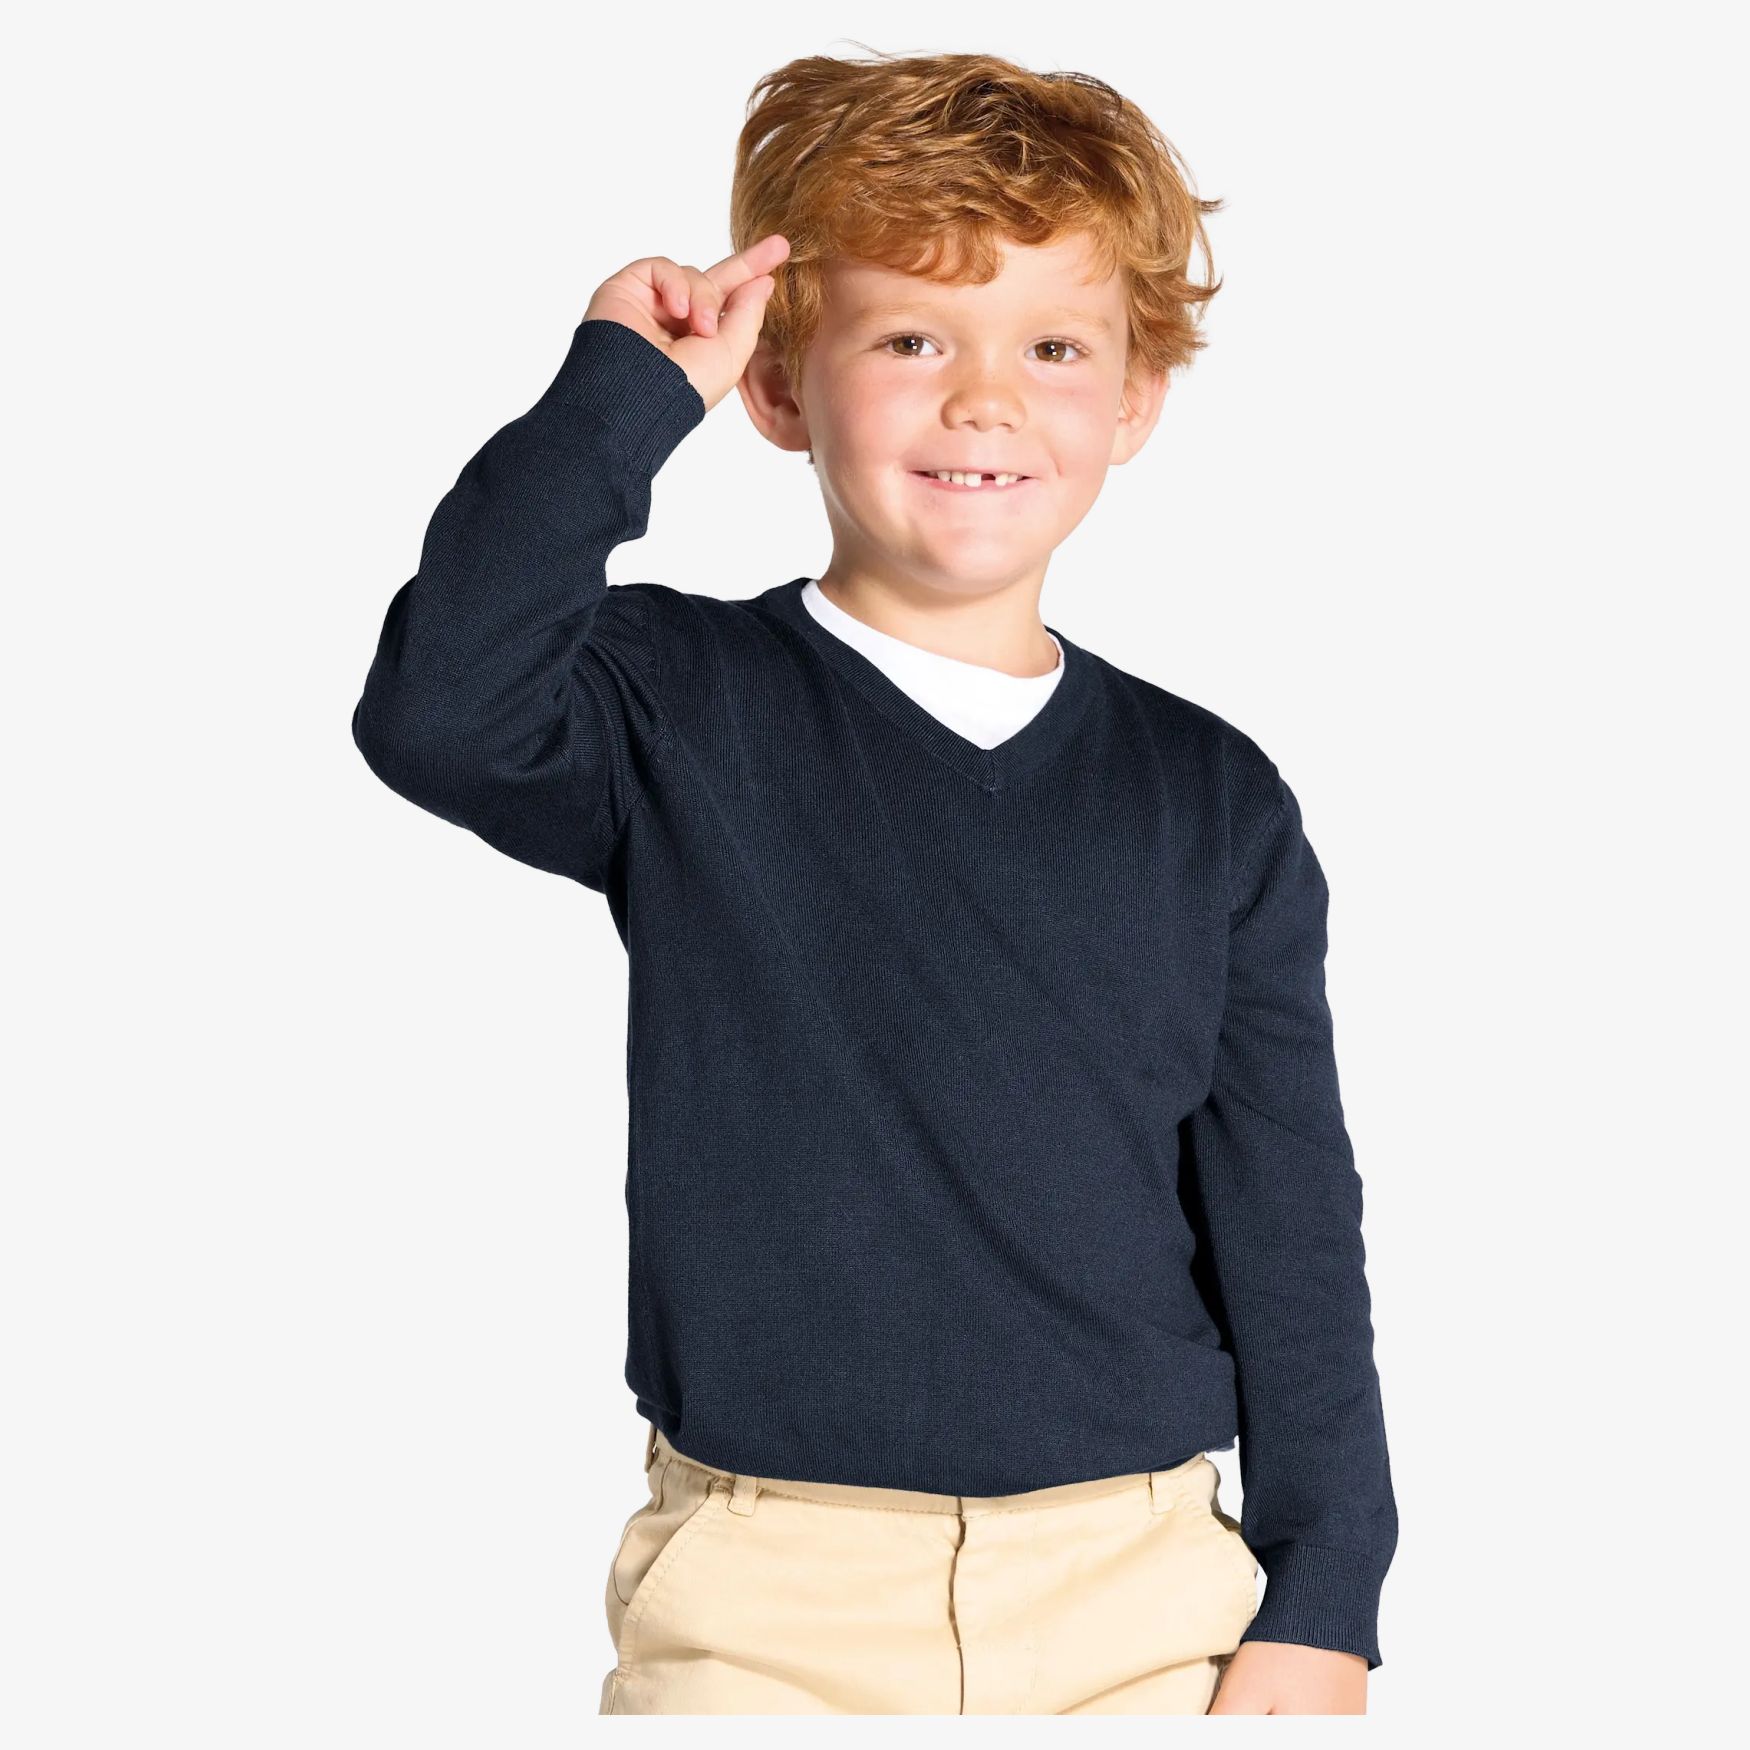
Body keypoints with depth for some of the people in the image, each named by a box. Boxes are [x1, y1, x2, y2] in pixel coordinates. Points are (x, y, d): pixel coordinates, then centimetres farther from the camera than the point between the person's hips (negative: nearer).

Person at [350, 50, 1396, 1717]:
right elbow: (436, 712, -22)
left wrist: (1320, 1597, 2)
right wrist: (623, 390, -16)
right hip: (770, 1596, -1)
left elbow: (1291, 1224, 6)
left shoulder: (1211, 800, 6)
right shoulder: (681, 714, 0)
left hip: (1140, 1588, 2)